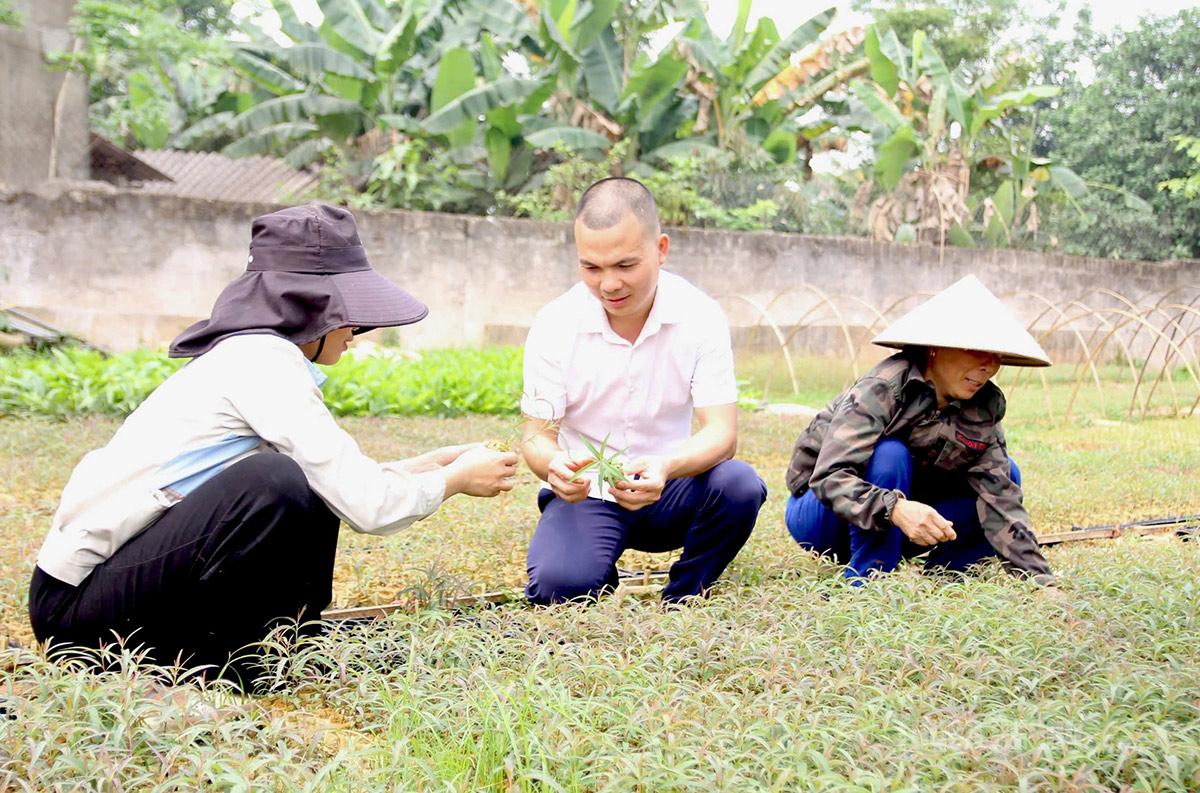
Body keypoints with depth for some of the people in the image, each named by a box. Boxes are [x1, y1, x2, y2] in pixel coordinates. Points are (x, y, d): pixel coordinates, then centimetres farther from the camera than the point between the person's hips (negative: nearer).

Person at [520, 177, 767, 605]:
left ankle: (681, 601, -2)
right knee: (558, 585, -29)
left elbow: (722, 432, -19)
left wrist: (666, 468, -42)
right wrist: (553, 465, -35)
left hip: (667, 492, 1)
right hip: (585, 494, -1)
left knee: (739, 484, -29)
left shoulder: (700, 316, -12)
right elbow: (537, 435, -8)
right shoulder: (554, 325, -11)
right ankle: (604, 580, 10)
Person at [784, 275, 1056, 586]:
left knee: (1005, 476, -7)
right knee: (891, 454, -34)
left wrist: (1039, 577, -20)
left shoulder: (983, 410, -7)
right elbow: (828, 477, -36)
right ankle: (863, 583, -24)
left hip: (893, 531, 6)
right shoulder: (885, 388, -26)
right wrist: (895, 509, -52)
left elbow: (1000, 498, -11)